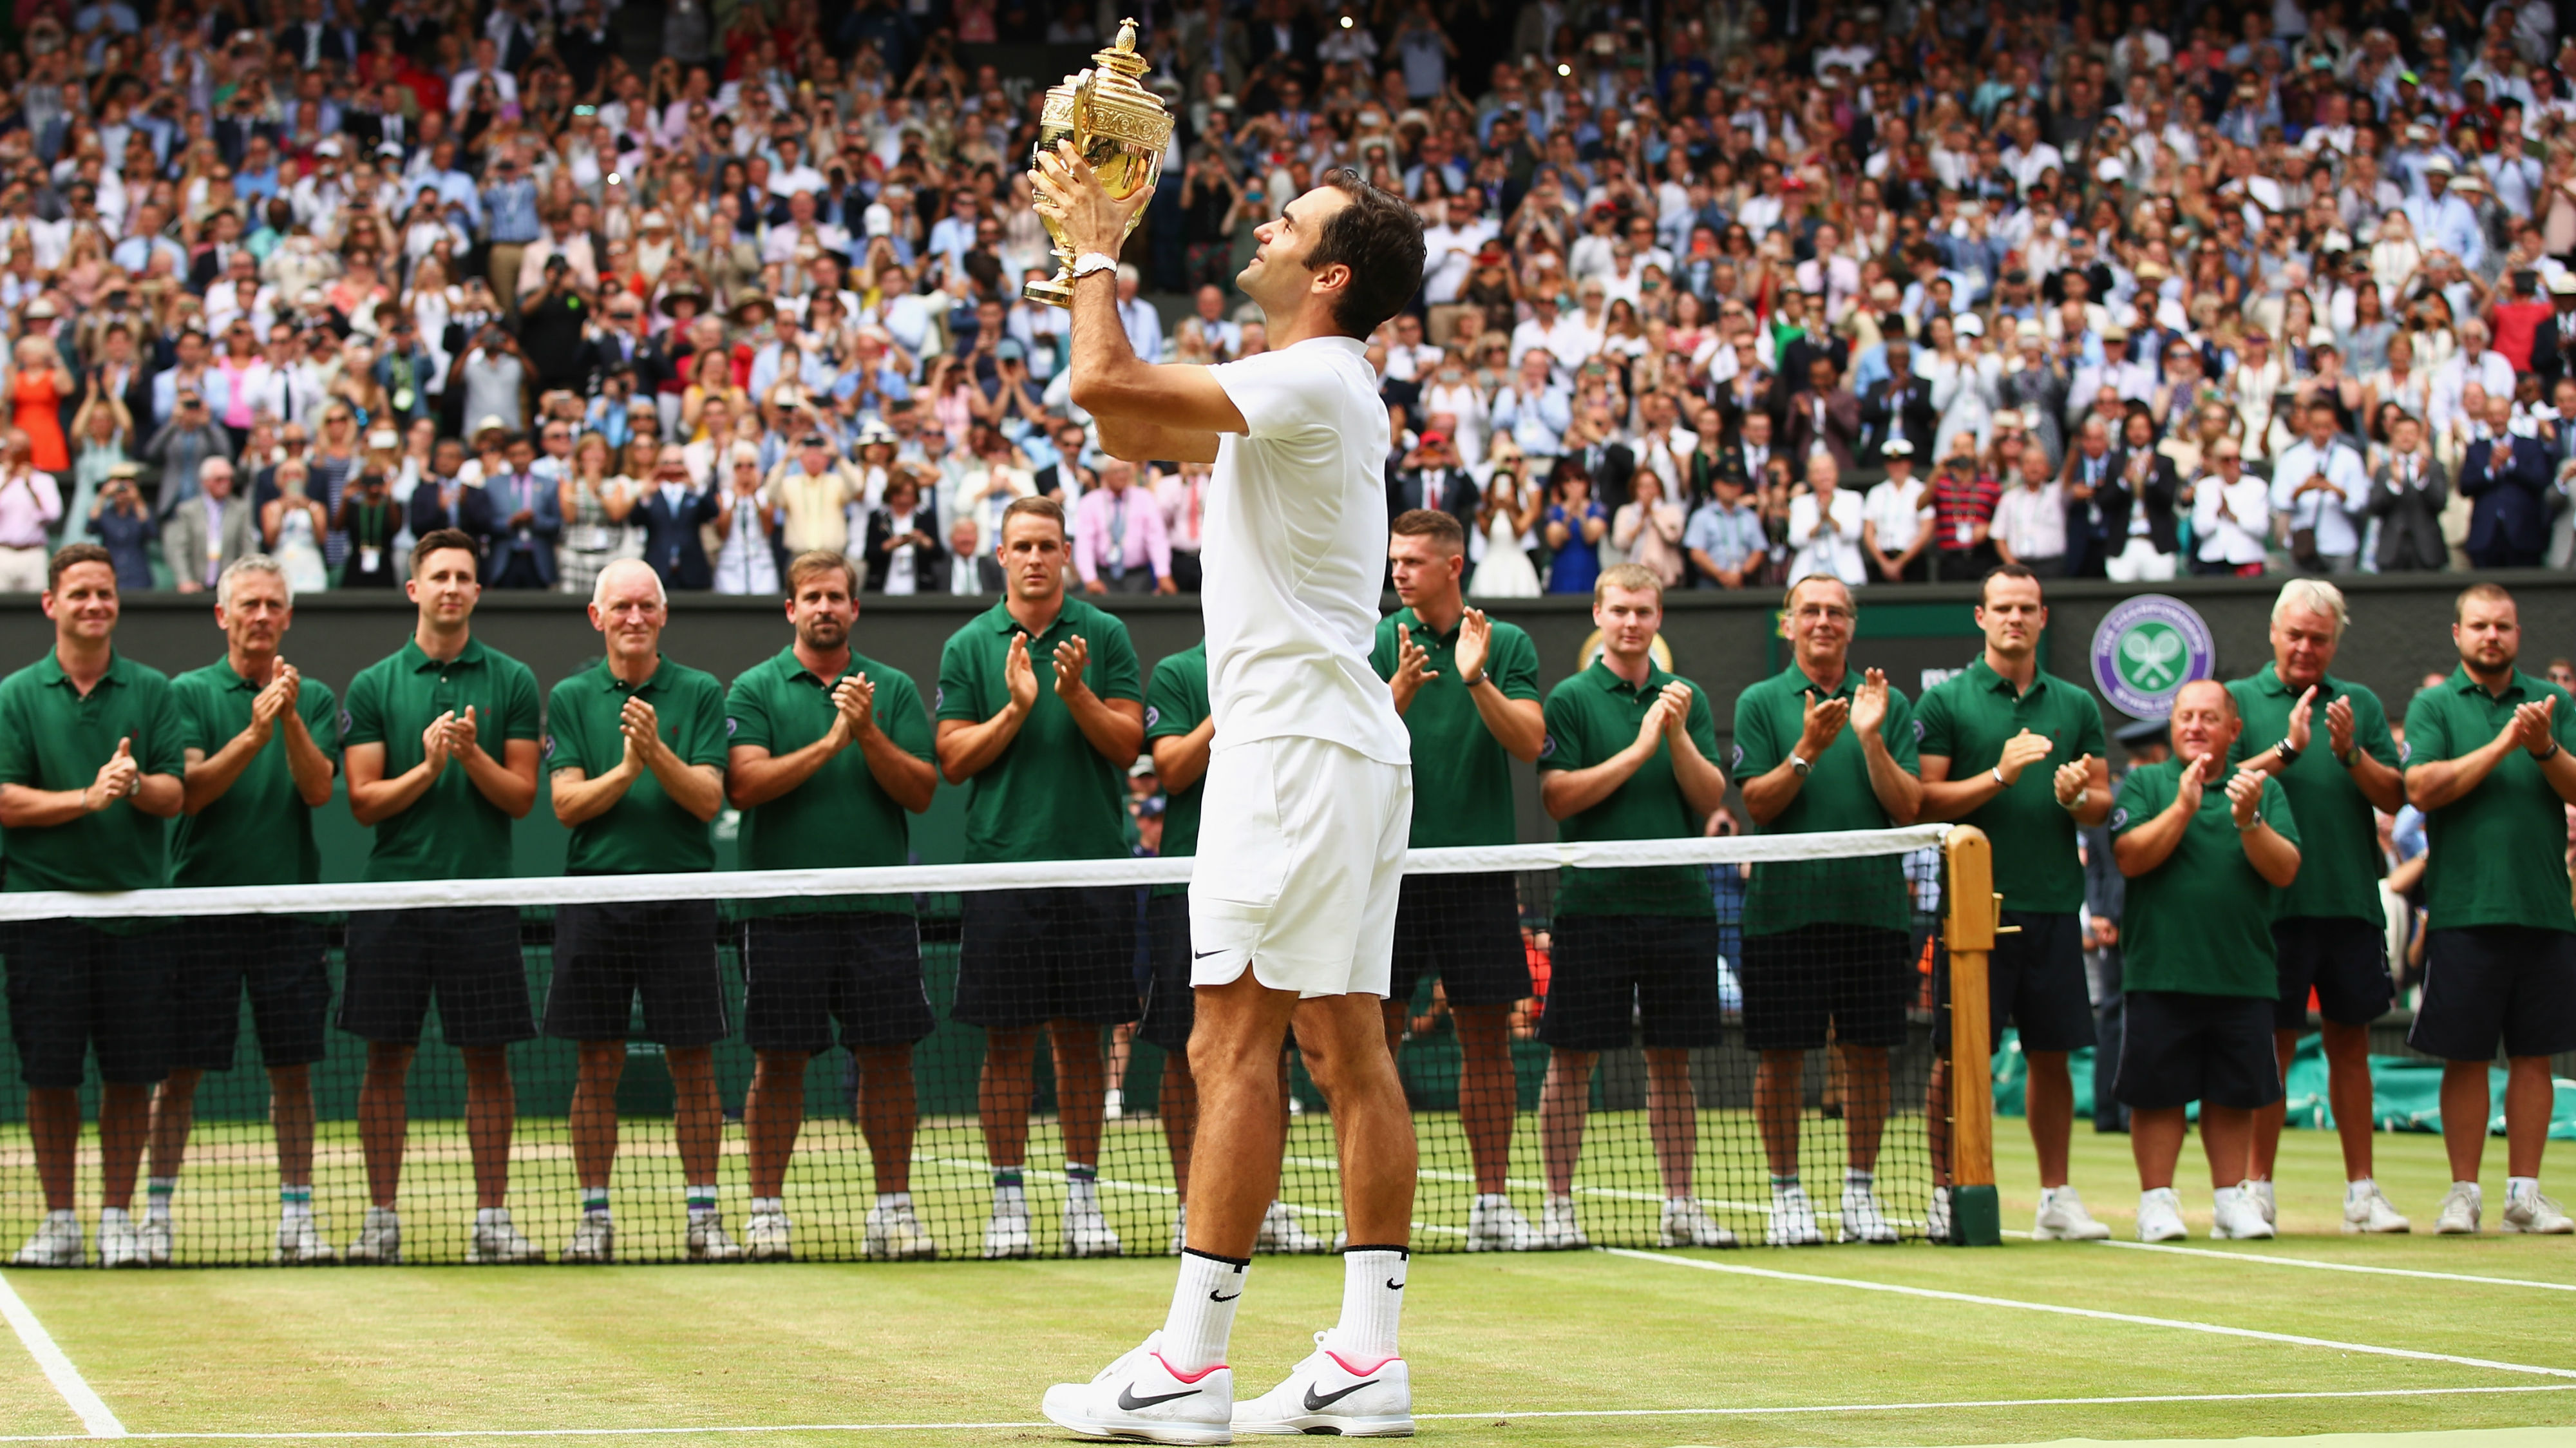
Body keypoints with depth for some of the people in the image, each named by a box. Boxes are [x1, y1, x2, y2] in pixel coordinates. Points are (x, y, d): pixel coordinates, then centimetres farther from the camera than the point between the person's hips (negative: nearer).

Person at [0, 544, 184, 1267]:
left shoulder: (151, 692, 7)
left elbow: (175, 794, 2)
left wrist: (135, 783, -19)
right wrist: (87, 798, -16)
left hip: (134, 907, 1)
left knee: (131, 1073, 2)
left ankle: (117, 1216, 12)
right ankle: (59, 1220, 12)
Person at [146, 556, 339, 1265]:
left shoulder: (314, 699, 8)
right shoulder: (189, 693, 2)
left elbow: (319, 789, -6)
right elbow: (189, 791, -9)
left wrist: (291, 718, -20)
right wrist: (253, 734, -21)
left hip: (289, 907, 2)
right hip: (200, 905, -2)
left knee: (292, 1068, 4)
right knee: (181, 1068, 1)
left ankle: (297, 1217, 10)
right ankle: (157, 1212, 8)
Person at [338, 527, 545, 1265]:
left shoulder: (512, 682, 6)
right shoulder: (374, 685, 6)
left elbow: (522, 796, 3)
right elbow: (364, 801, 1)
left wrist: (472, 756, -15)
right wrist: (427, 766, -15)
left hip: (482, 894, 0)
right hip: (394, 892, 0)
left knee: (488, 1059, 1)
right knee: (386, 1059, 2)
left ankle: (491, 1220, 7)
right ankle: (381, 1219, 8)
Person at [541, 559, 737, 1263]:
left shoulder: (700, 693, 4)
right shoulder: (572, 697, 6)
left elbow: (707, 800, -4)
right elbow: (567, 803, -2)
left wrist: (657, 750, -19)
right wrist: (627, 768, -17)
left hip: (681, 897, 0)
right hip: (595, 896, 0)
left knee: (693, 1064, 2)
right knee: (598, 1066, 3)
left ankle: (703, 1213, 8)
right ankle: (594, 1214, 10)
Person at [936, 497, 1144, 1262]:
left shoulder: (1104, 637, 5)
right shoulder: (968, 647, 5)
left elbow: (1126, 744, -1)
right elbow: (953, 759, 1)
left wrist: (1077, 694, -17)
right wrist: (1016, 707, -13)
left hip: (1093, 861, 0)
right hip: (1002, 862, 0)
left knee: (1081, 1037, 5)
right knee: (1007, 1040, 0)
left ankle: (1083, 1194, 11)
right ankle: (1009, 1198, 6)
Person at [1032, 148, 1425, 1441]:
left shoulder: (1312, 380, -13)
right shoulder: (1305, 390, 18)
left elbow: (1102, 381, -21)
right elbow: (1130, 428, 27)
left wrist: (1094, 256, -4)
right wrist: (1092, 257, 20)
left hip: (1298, 741, -10)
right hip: (1343, 749, 10)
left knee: (1233, 1041, -11)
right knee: (1344, 1040, 6)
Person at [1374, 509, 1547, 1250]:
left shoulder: (1509, 646, 6)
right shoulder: (1377, 645, 4)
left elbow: (1529, 742, -6)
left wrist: (1477, 681, -20)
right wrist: (1399, 692, -23)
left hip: (1479, 867, 1)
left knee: (1487, 1036, 3)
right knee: (1374, 1032, -2)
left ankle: (1493, 1203, 8)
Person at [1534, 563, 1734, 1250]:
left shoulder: (1687, 699, 11)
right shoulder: (1571, 699, 1)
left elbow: (1711, 798, 4)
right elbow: (1558, 796, -9)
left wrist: (1678, 735, -11)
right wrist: (1639, 749, -14)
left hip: (1679, 903, 3)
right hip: (1593, 903, -3)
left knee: (1672, 1059, 8)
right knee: (1572, 1058, -1)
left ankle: (1679, 1205, 13)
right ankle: (1559, 1205, 5)